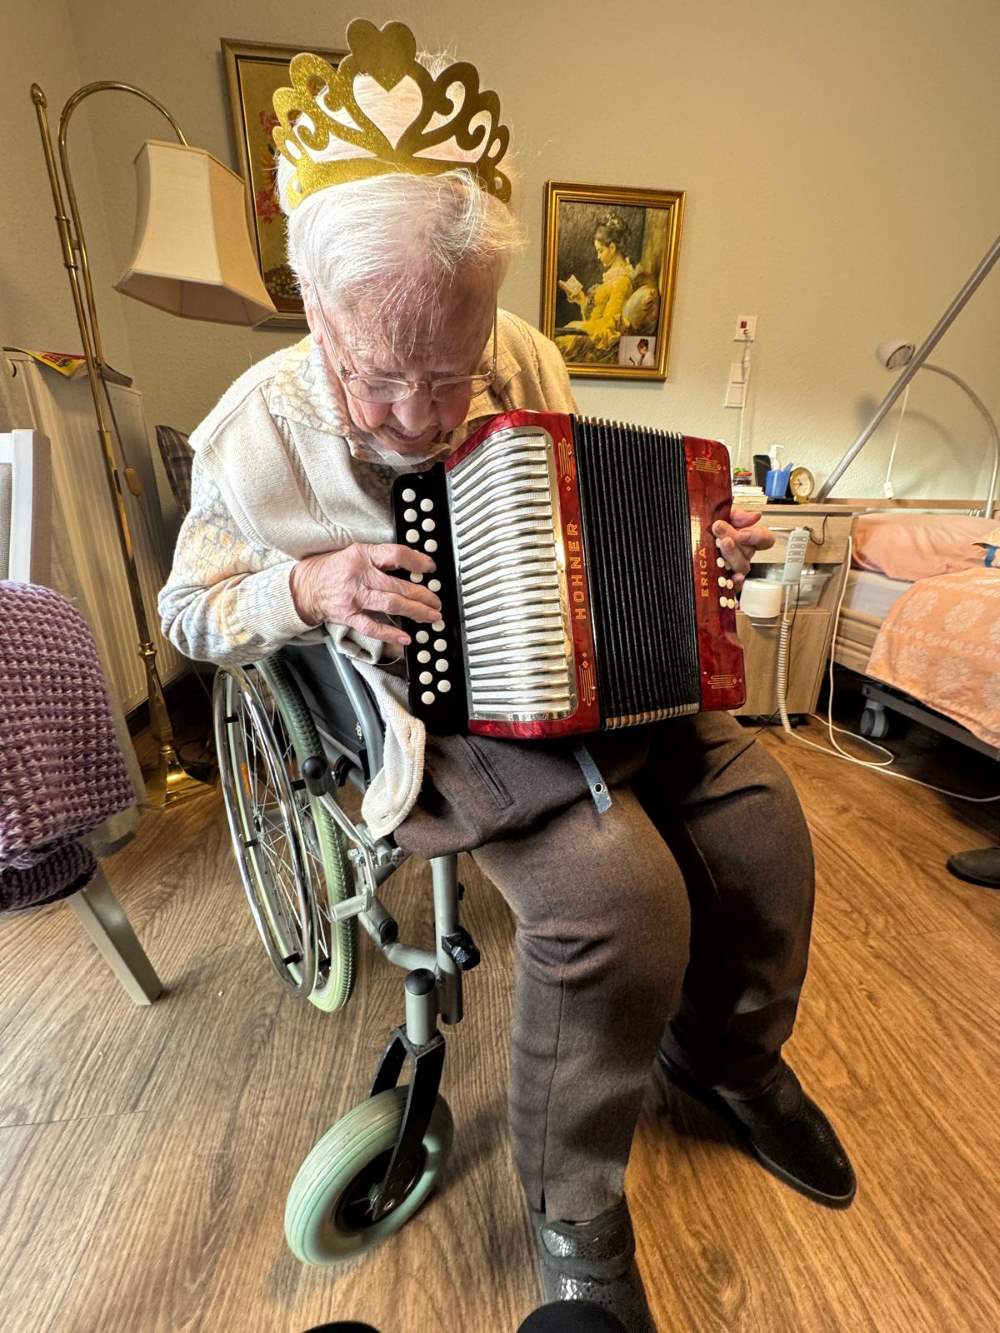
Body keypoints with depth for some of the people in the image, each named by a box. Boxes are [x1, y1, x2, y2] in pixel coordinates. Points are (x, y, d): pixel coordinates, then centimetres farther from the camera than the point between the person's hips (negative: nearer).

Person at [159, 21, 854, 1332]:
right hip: (434, 708, -4)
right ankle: (573, 1209, 5)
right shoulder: (259, 428, -9)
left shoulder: (523, 359, 0)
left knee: (758, 805, -8)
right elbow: (189, 611, 1)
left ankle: (726, 1048, 24)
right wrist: (308, 589, -18)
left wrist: (691, 538, -3)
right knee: (617, 888, -28)